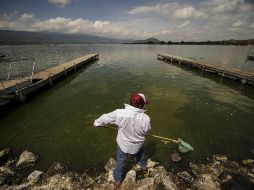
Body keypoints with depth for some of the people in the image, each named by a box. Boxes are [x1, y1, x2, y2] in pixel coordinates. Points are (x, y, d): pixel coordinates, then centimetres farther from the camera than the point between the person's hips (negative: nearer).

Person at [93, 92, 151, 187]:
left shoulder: (119, 113, -31)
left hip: (123, 144, -1)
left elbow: (105, 117, -15)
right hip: (138, 144, 1)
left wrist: (97, 122, 6)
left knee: (120, 162, 25)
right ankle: (144, 166, 64)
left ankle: (117, 180, 47)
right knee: (141, 154, 36)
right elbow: (146, 131, -11)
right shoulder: (145, 118, -30)